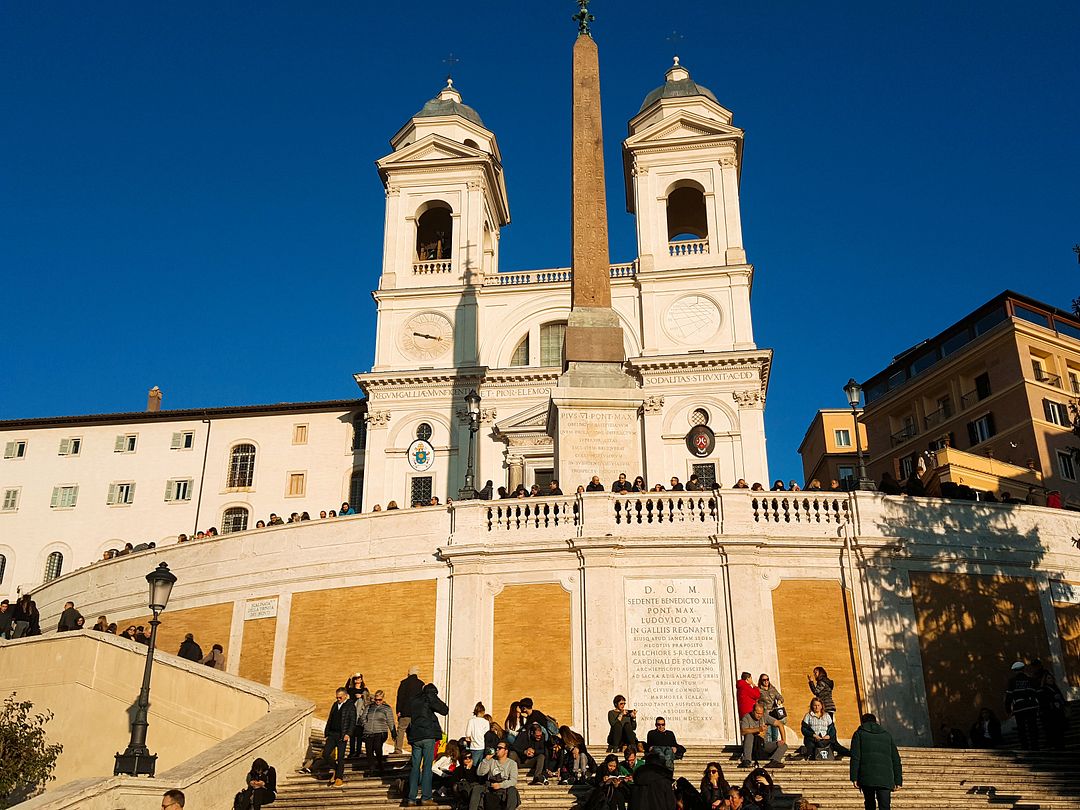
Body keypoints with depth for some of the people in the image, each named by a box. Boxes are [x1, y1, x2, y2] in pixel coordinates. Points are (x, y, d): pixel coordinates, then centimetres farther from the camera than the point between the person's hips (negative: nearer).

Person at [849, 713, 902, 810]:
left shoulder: (859, 733, 13)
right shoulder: (887, 735, 22)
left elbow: (855, 757, 0)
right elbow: (896, 759, 17)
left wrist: (854, 777, -3)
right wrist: (898, 780, 18)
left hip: (866, 776, -1)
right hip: (885, 778, 1)